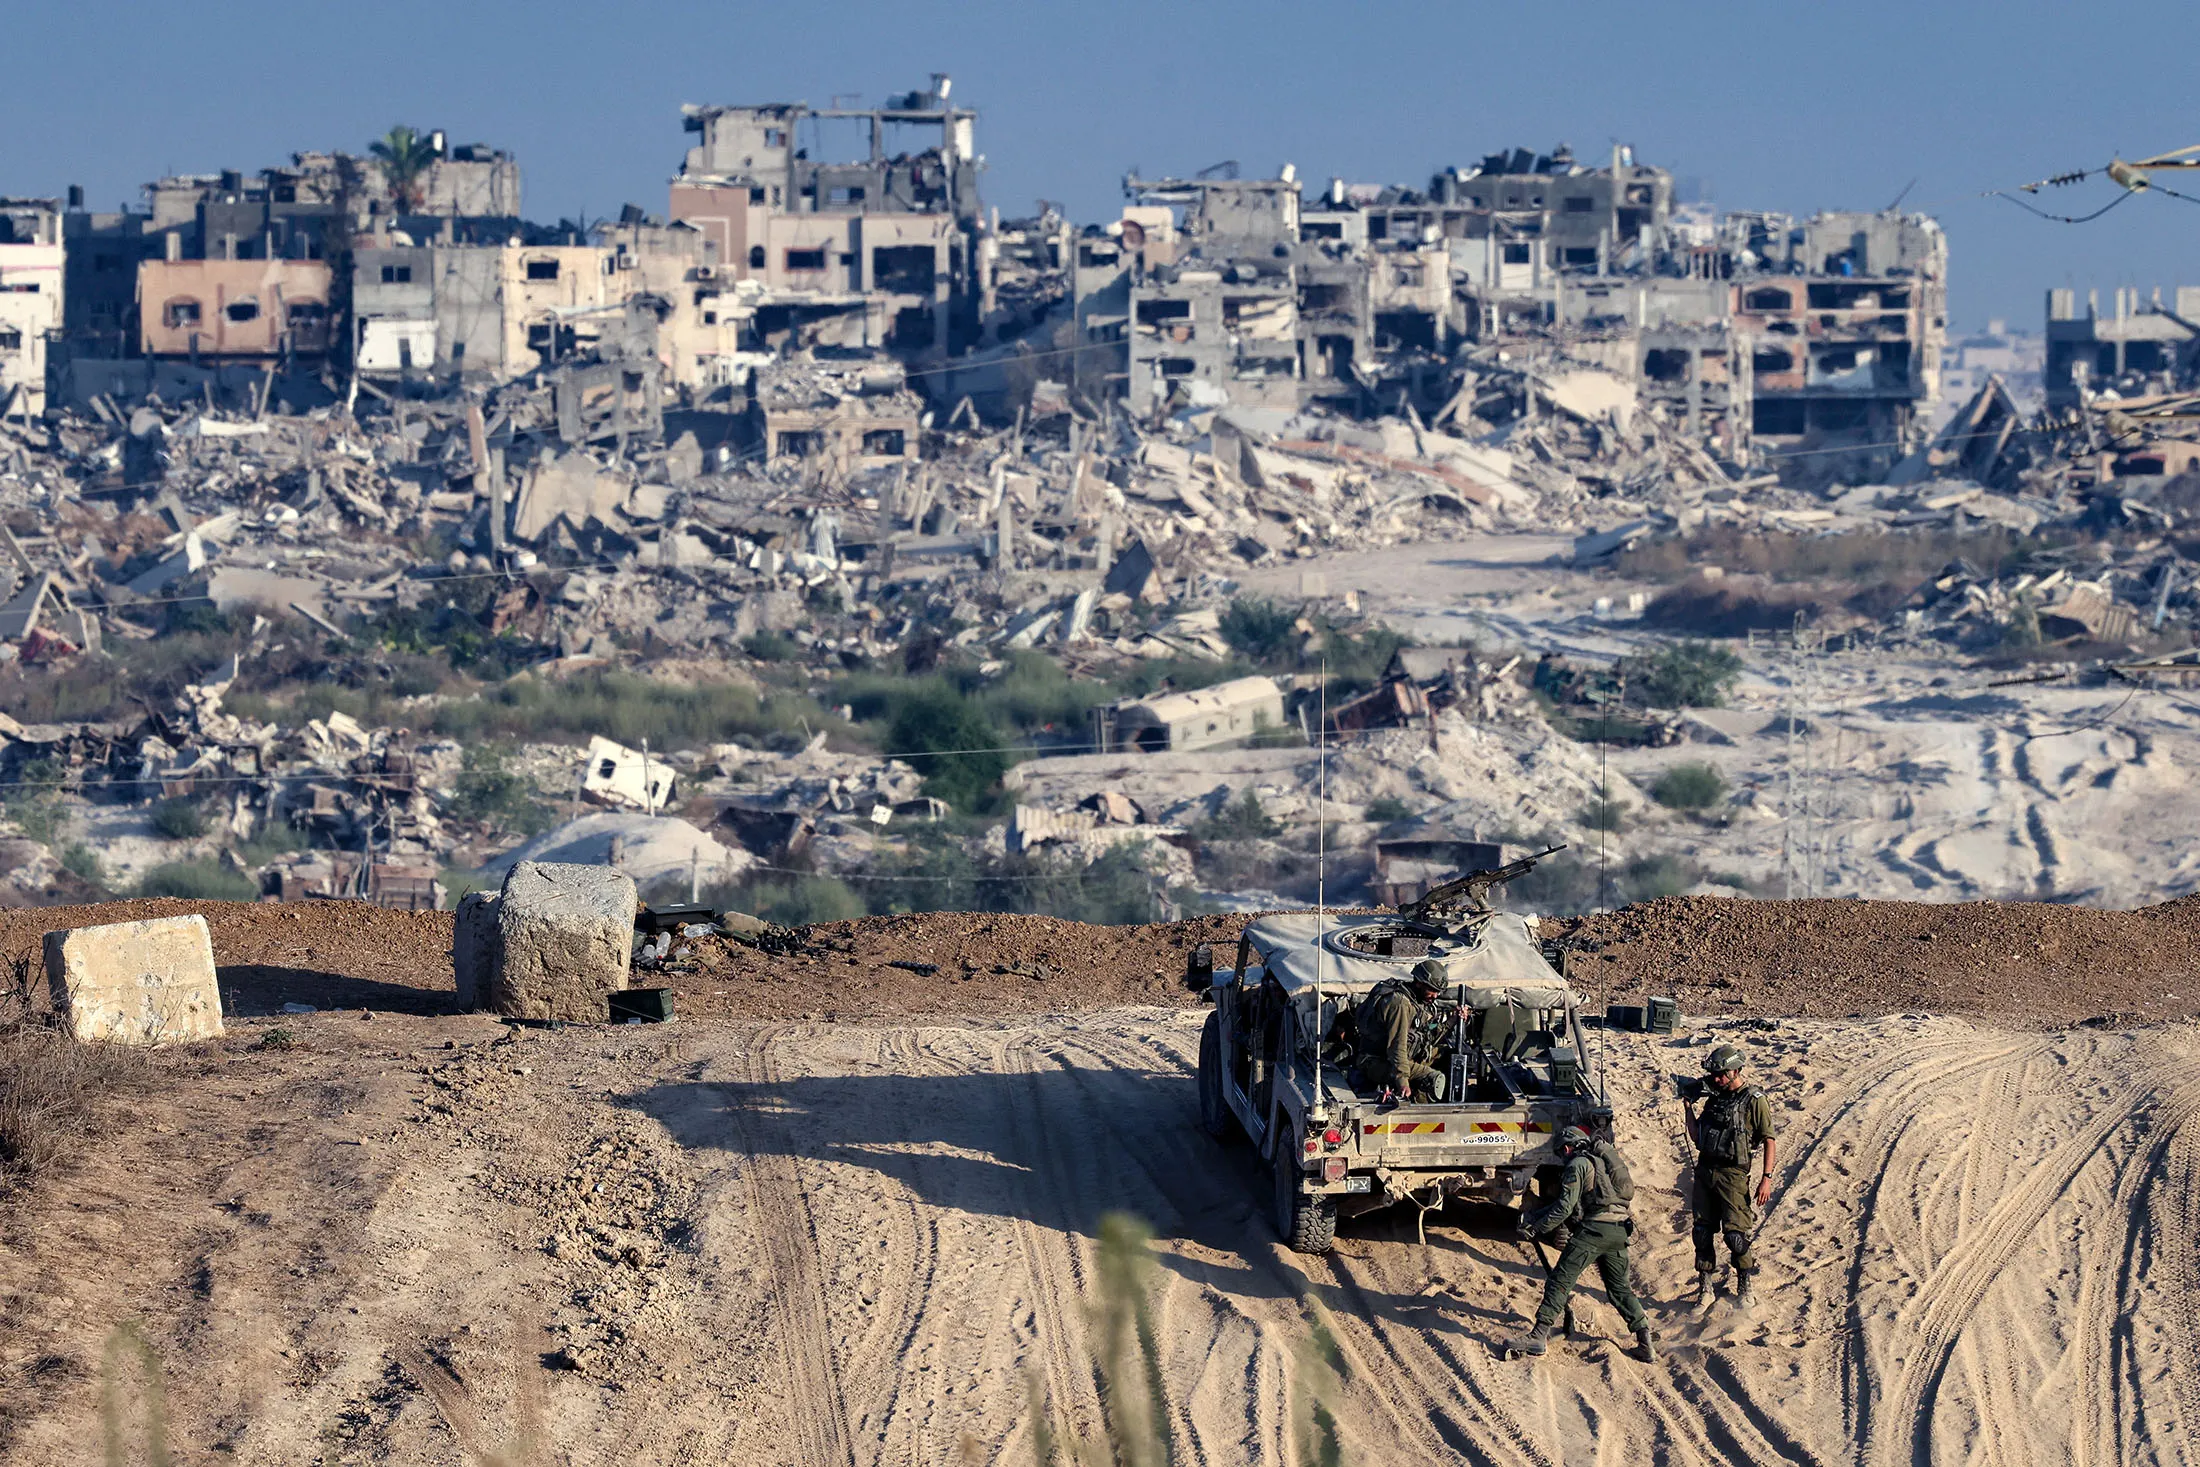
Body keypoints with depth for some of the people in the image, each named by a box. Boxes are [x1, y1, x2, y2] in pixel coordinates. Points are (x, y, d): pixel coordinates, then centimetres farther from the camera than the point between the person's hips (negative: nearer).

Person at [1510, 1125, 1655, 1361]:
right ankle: (1646, 1340, 9)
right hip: (1621, 1232, 8)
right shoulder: (1608, 1158, 27)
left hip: (1594, 1227, -8)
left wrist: (1536, 1228, -1)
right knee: (1619, 1288, 18)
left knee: (1560, 1281, -4)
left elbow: (1565, 1206, -9)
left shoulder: (1578, 1164, 0)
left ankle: (1539, 1336, -11)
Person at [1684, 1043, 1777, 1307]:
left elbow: (1768, 1141, -7)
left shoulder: (1754, 1100, -7)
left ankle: (1747, 1286, 9)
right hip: (1705, 1171, 6)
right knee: (1703, 1233, 6)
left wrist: (1767, 1178, -14)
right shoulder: (1715, 1098, 12)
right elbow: (1696, 1137, 16)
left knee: (1735, 1234, -8)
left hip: (1732, 1174, -6)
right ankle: (1706, 1288, 16)